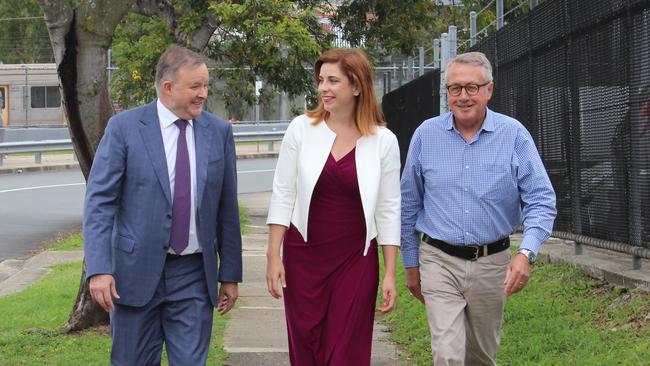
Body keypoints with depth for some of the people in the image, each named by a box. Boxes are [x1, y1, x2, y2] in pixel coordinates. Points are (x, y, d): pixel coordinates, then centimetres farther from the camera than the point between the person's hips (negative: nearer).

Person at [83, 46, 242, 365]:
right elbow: (99, 201, -7)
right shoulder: (124, 127, -5)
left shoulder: (219, 131, 4)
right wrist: (99, 268, -17)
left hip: (194, 274, 2)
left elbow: (227, 209, 7)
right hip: (136, 271, -2)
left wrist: (230, 274, 7)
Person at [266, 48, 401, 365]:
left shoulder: (383, 140, -3)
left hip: (356, 261, -1)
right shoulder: (301, 128, -2)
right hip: (303, 256, 1)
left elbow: (388, 210, 0)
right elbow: (283, 195, 0)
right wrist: (273, 255, -3)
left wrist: (390, 273, -1)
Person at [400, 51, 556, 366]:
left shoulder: (514, 135, -5)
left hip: (492, 263, 1)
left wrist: (526, 253, -23)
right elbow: (409, 204, 8)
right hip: (439, 261, -1)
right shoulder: (426, 134, -1)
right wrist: (411, 264, 10)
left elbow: (541, 200, -7)